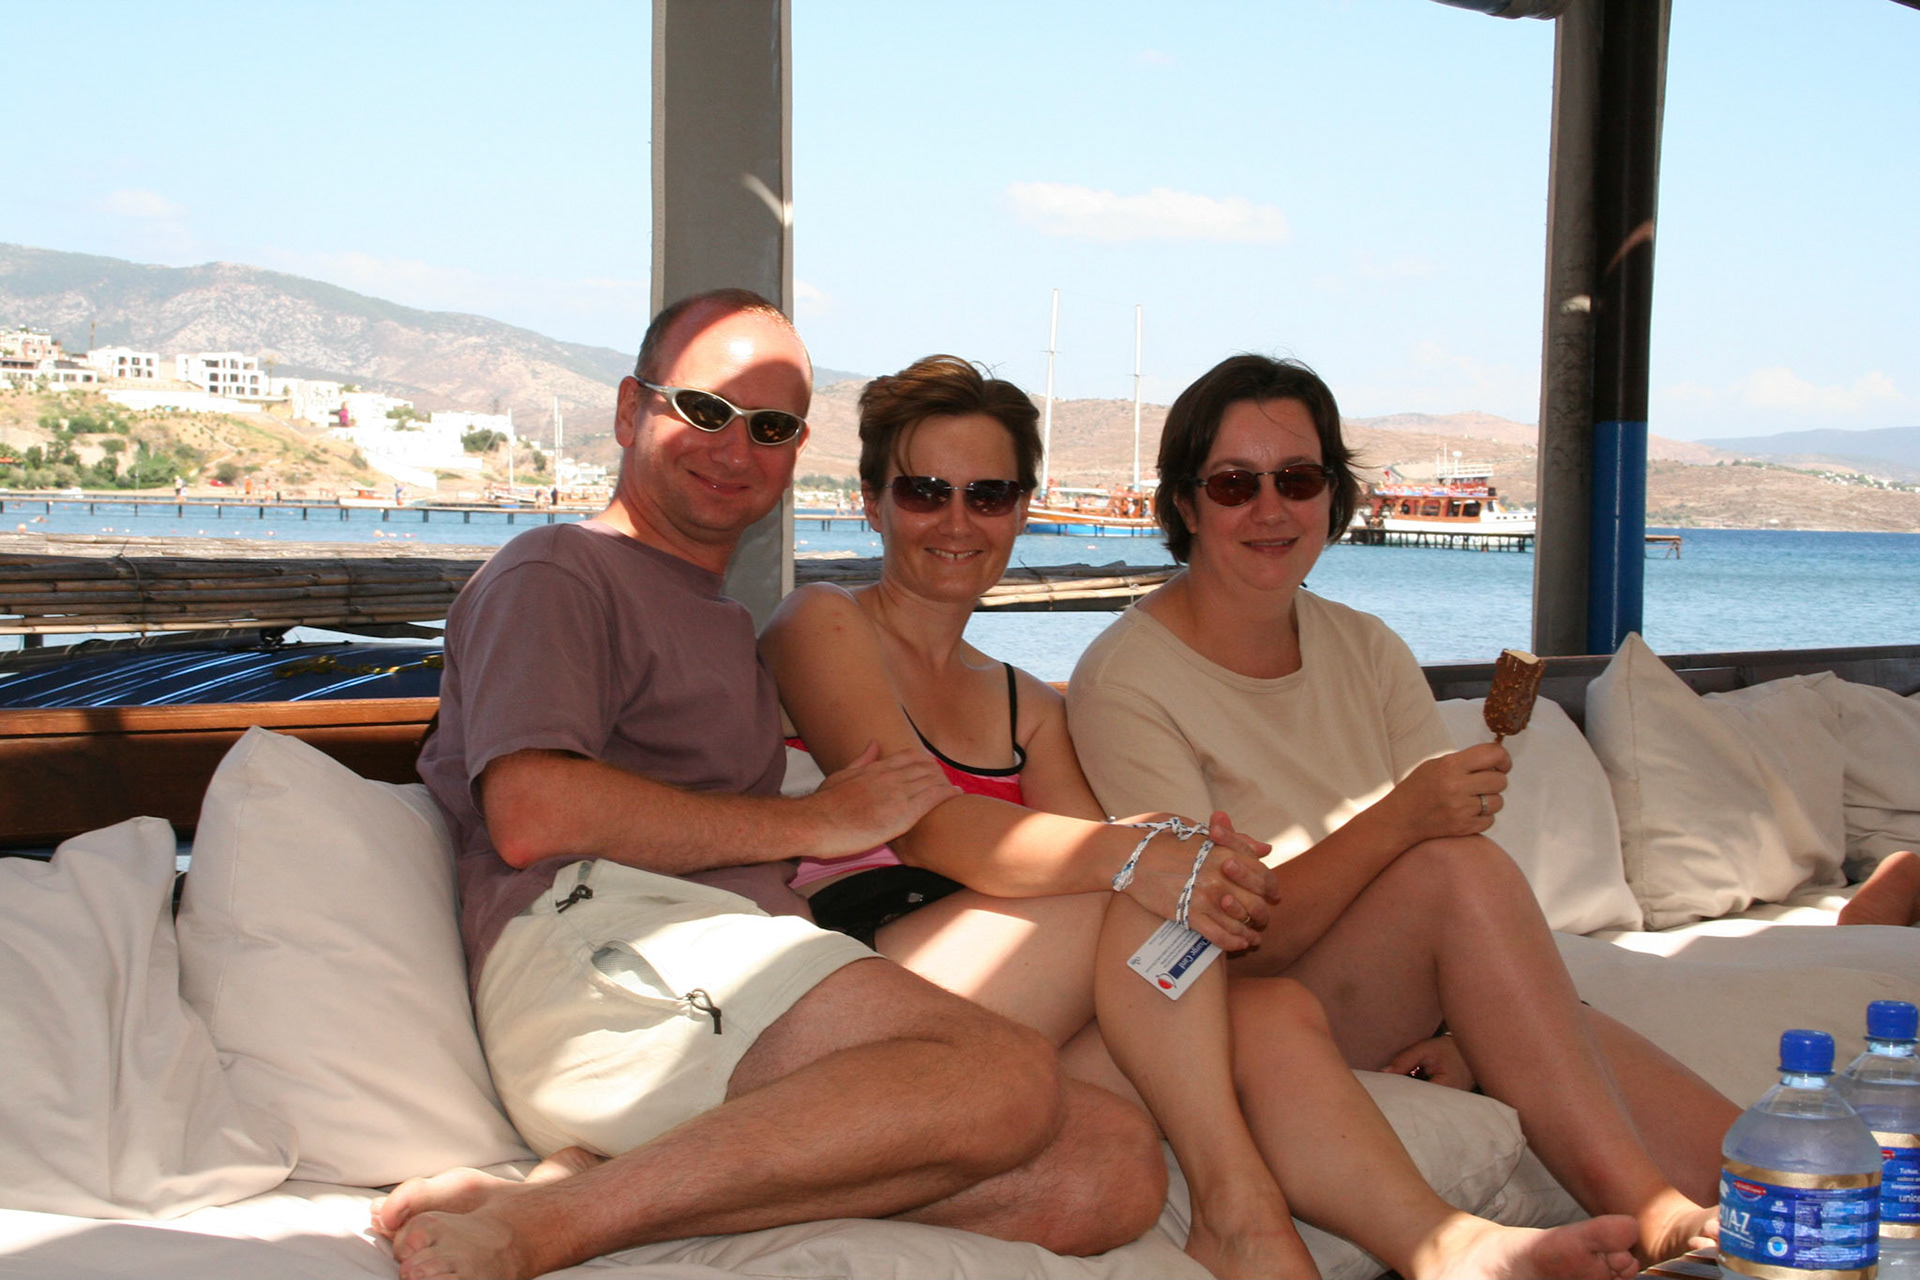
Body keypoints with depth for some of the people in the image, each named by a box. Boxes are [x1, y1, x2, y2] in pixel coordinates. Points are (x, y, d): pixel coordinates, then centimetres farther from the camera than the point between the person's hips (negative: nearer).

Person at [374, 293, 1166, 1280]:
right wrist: (813, 822, -1)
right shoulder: (558, 573, 12)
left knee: (1116, 1165, -17)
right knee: (1006, 1078, -31)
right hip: (587, 948, -8)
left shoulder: (726, 626, 39)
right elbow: (532, 817, -7)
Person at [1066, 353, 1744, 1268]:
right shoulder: (1125, 681, -10)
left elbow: (1457, 823, 2)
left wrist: (1464, 1028, -17)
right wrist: (1398, 820, -31)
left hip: (1409, 1038, 5)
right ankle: (1646, 1219, -29)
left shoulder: (1367, 651, 10)